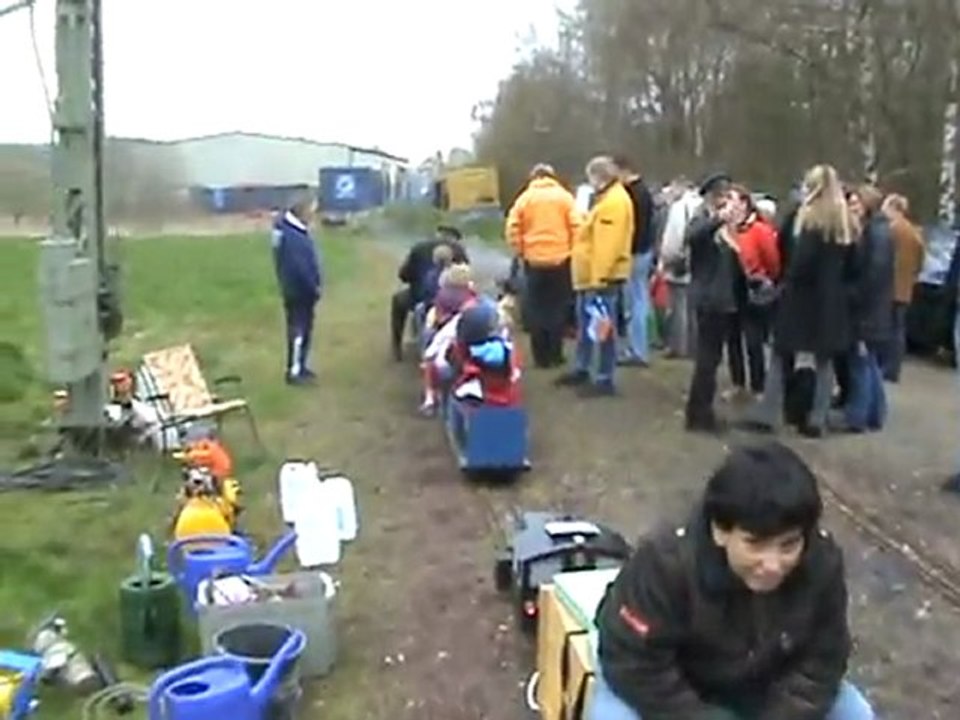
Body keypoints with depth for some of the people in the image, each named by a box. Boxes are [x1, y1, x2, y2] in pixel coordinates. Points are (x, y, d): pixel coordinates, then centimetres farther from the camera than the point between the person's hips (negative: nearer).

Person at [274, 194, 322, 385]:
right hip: (299, 291, -10)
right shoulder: (292, 236, -26)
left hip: (302, 290, 10)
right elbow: (299, 268, -27)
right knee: (298, 330, -1)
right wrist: (314, 287, -16)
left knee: (305, 329, 18)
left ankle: (300, 367, 29)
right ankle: (294, 372, 8)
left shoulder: (293, 229, 8)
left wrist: (314, 285, 12)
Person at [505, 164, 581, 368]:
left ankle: (541, 357, 10)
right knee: (558, 308, 9)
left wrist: (520, 252, 9)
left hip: (534, 261, 0)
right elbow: (576, 226, -5)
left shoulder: (524, 198, 4)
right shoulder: (564, 196, 2)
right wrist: (572, 250, 8)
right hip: (560, 259, 0)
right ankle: (555, 354, 10)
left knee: (536, 310, 8)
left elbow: (512, 229, -3)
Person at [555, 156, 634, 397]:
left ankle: (604, 379, 3)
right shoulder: (608, 199, 16)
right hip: (593, 275, 11)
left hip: (603, 277, -11)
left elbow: (607, 245, -24)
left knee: (601, 327, -4)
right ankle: (582, 369, 31)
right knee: (586, 323, 19)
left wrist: (598, 279, -26)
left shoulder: (614, 202, -18)